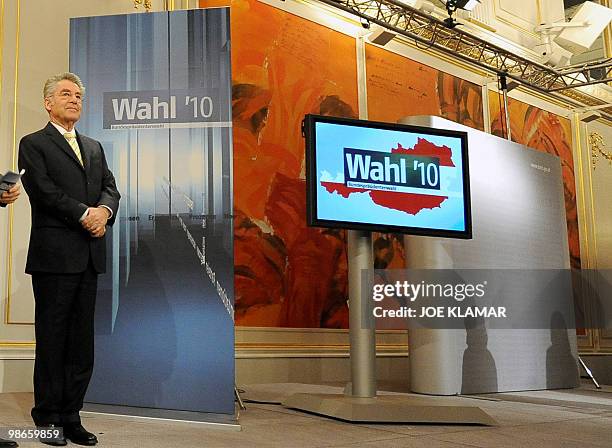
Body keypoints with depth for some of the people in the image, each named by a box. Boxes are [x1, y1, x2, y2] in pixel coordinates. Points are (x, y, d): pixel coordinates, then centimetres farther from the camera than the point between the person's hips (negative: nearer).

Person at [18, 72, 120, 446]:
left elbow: (110, 187, 12)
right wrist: (85, 214, -15)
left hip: (89, 257, 6)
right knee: (52, 339, 1)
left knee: (82, 340, 8)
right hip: (55, 255, -6)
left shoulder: (94, 147, 21)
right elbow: (44, 190, -11)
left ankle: (71, 416, 16)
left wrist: (104, 210, -9)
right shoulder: (33, 144, 3)